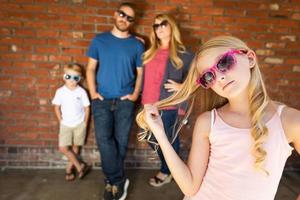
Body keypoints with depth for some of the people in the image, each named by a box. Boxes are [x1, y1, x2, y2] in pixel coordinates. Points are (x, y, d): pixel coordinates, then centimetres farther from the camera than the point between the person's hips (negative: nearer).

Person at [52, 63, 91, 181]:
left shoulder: (81, 92, -9)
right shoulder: (60, 91, -5)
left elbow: (86, 108, -3)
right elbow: (57, 107, 5)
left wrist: (85, 123, -3)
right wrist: (61, 121, 0)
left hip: (79, 124, -1)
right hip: (65, 125, 2)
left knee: (75, 147, 9)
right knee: (63, 148, -4)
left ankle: (69, 168, 30)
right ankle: (80, 166, 10)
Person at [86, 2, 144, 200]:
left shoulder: (137, 45, 6)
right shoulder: (99, 40, 7)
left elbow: (140, 72, 8)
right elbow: (91, 68, 7)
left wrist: (135, 95, -5)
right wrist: (93, 92, -5)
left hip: (125, 100, 0)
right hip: (101, 100, 1)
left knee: (121, 141, 4)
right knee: (104, 139, -9)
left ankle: (112, 181, 23)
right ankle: (119, 180, 6)